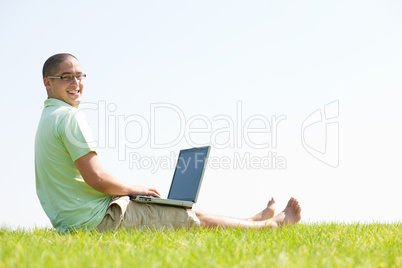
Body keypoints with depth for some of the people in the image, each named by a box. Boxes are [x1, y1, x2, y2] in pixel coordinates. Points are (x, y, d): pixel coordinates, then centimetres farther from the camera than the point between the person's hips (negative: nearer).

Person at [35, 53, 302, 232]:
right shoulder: (71, 117, -17)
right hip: (98, 218, -10)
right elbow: (95, 177, -23)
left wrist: (124, 190, 17)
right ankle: (270, 224, 20)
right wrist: (134, 189, -5)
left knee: (189, 214, 21)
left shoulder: (48, 119, 16)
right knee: (195, 218, 3)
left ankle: (257, 219, 35)